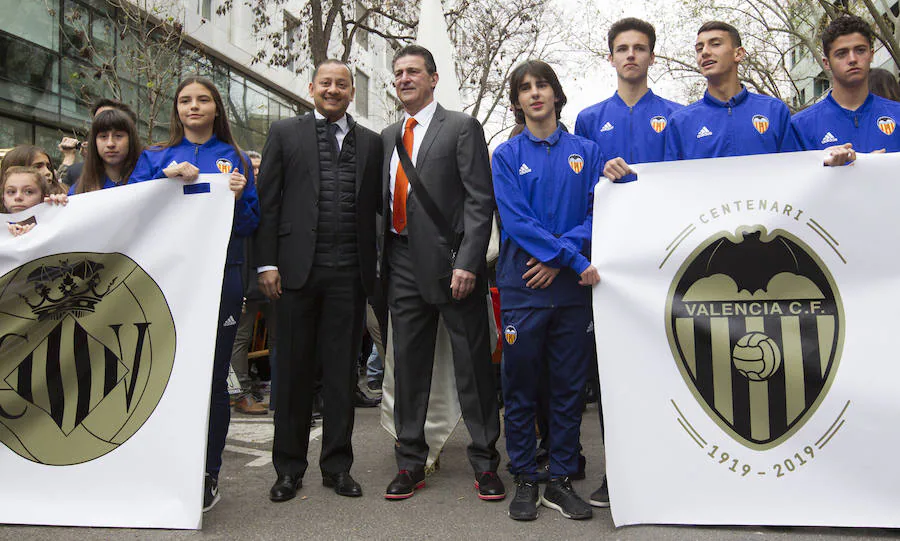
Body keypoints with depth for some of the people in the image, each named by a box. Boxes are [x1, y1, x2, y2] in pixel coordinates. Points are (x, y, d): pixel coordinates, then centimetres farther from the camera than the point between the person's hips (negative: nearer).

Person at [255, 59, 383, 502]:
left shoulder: (370, 142, 12)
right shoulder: (284, 133, 9)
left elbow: (375, 206, 9)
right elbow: (268, 200, 3)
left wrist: (373, 267, 0)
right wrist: (267, 262, -5)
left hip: (350, 272, 1)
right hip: (297, 267, -1)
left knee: (342, 370, 8)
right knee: (293, 370, 6)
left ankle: (337, 465, 21)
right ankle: (289, 467, 20)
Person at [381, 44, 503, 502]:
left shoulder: (462, 128, -1)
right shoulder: (388, 136, 18)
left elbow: (480, 200, -8)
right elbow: (385, 202, 18)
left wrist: (467, 262, -18)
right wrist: (383, 263, 9)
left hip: (450, 263, -5)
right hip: (402, 265, 6)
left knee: (473, 365, 2)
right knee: (408, 366, 10)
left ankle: (485, 463, 15)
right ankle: (410, 463, 22)